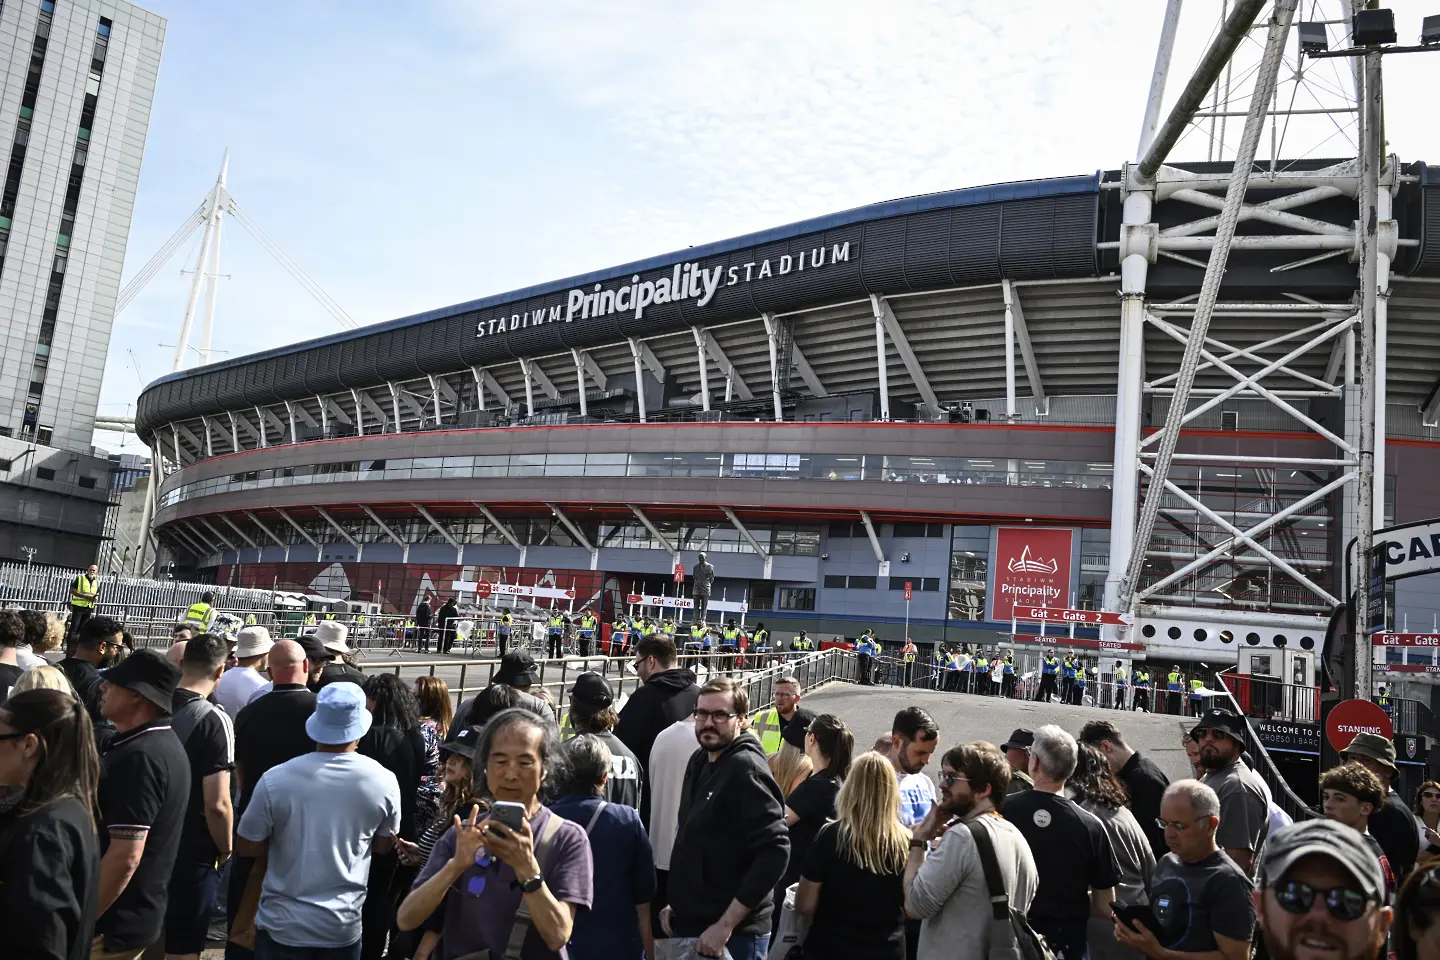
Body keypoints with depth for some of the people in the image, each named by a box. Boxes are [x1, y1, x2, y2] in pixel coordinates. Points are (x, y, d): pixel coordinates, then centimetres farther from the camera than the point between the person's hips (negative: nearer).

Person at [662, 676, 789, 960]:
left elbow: (775, 852, -24)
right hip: (688, 926, 8)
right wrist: (677, 905, 13)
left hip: (734, 935, -8)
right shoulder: (700, 762, 8)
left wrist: (726, 925, -22)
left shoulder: (746, 769, -17)